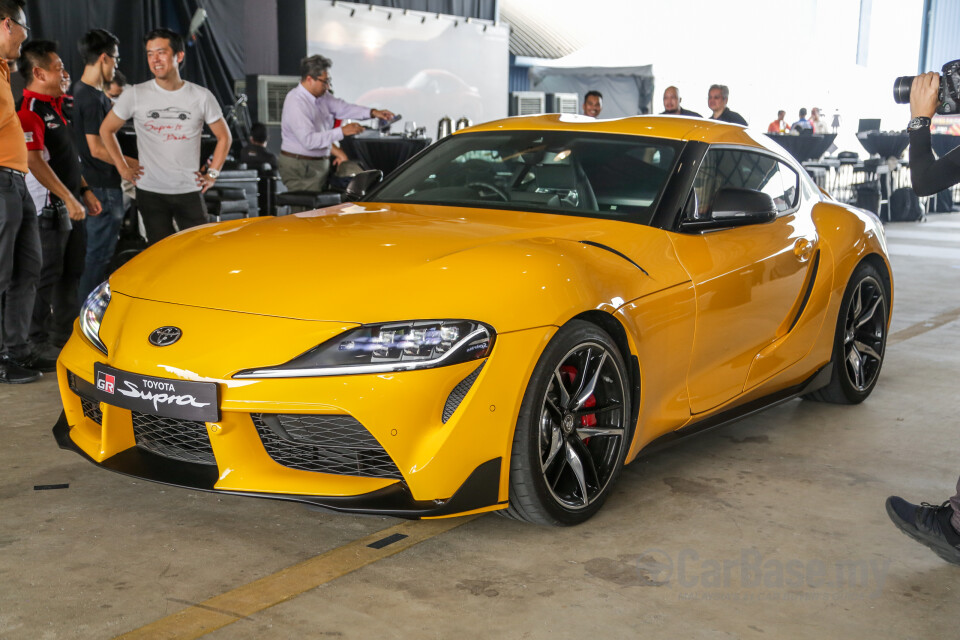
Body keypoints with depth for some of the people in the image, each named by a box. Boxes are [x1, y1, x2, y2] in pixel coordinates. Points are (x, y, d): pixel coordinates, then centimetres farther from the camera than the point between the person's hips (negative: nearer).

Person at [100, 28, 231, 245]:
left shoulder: (201, 97, 0)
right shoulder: (134, 95, 0)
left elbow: (224, 137, 11)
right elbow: (106, 130, 11)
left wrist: (212, 174, 3)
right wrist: (123, 168, 4)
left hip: (190, 192, 0)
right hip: (150, 192, 0)